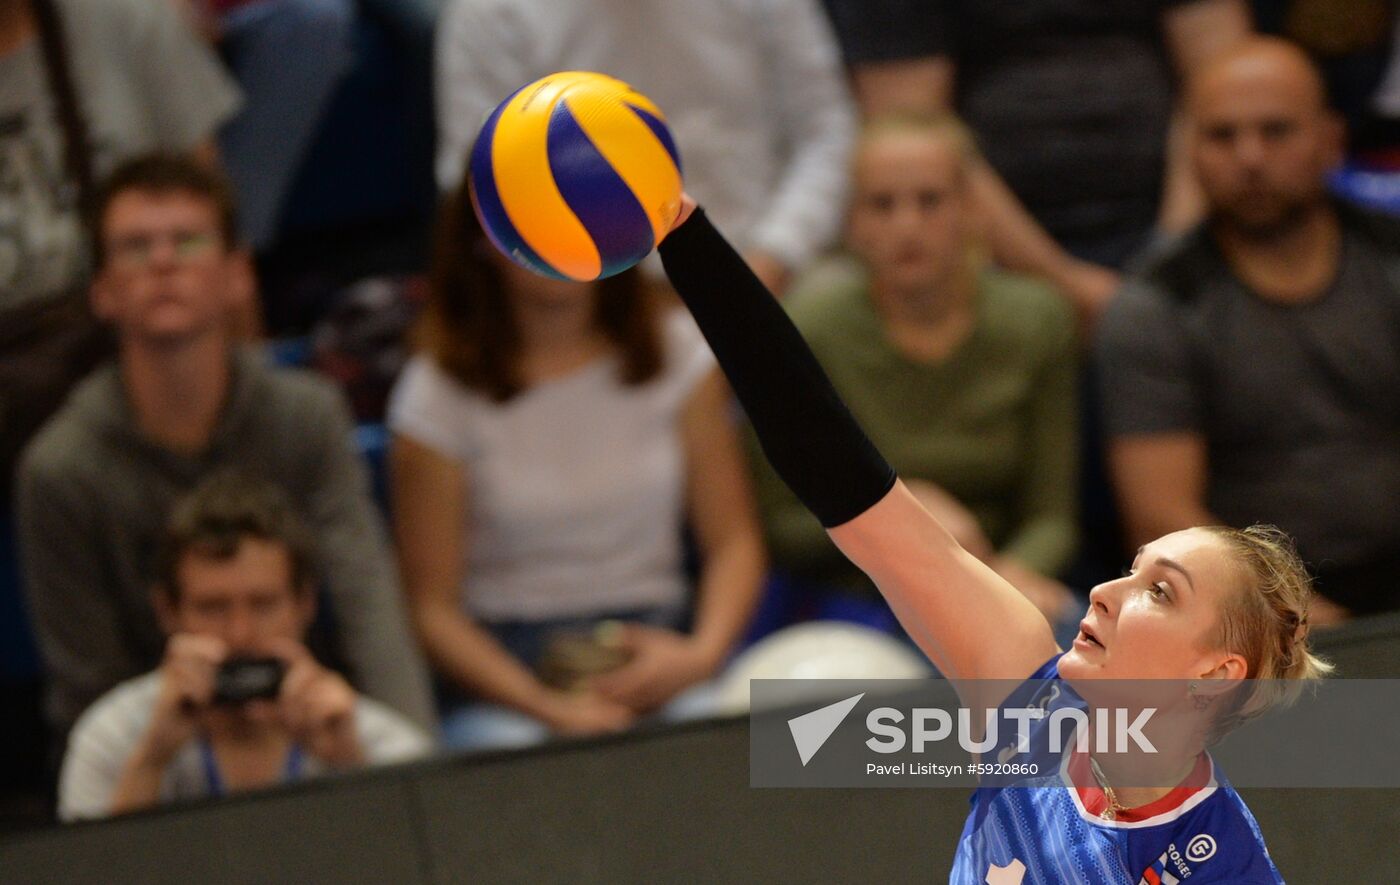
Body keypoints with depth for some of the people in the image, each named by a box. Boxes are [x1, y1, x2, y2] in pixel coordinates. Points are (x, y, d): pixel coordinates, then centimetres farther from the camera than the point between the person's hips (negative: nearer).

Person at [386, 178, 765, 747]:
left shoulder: (677, 353, 8)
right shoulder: (439, 396, -2)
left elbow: (734, 540, 8)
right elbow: (432, 608, -3)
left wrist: (703, 652, -12)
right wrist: (551, 709, -18)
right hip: (503, 678, -2)